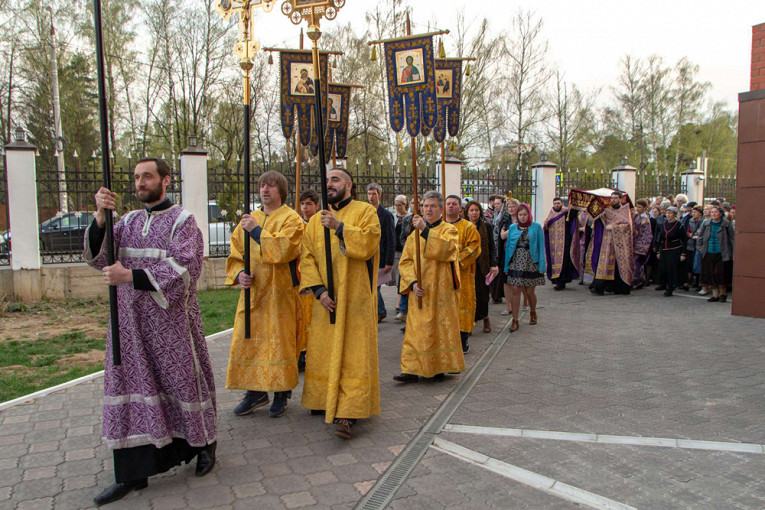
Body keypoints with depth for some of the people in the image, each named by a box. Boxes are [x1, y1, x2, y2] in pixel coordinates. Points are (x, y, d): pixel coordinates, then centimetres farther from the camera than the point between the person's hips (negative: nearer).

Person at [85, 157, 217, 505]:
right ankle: (133, 473, 15)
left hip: (170, 321, -5)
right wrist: (100, 216, -14)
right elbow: (98, 257, 2)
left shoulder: (182, 220, -4)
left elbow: (182, 269, -17)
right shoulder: (129, 221, 12)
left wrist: (130, 276, -24)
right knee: (131, 385, 5)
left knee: (183, 380, 6)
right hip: (130, 322, 5)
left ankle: (204, 444, 30)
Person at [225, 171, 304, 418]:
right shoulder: (249, 219, 13)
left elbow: (284, 249, -21)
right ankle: (255, 391, 21)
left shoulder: (291, 219, -4)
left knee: (279, 342, 0)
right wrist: (239, 273, -6)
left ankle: (282, 393, 15)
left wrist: (257, 230, -18)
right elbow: (235, 253, 12)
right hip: (252, 292, 5)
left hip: (278, 293, -5)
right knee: (248, 340, 7)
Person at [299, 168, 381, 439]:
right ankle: (324, 400, 25)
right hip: (326, 300, 5)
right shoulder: (316, 220, 13)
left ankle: (347, 414, -8)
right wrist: (319, 290, -9)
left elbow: (369, 244, -14)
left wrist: (339, 226, -20)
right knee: (323, 351, 10)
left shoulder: (365, 211, 2)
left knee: (353, 354, -7)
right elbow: (307, 258, 5)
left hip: (355, 299, -5)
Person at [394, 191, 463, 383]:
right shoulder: (415, 233, 12)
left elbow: (446, 249, -22)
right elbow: (405, 261, 5)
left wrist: (425, 230, -29)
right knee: (417, 330, 1)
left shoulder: (449, 230, 1)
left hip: (442, 291, -3)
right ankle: (412, 369, 3)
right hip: (420, 292, 3)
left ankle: (439, 368, 16)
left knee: (441, 329, 3)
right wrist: (412, 282, -11)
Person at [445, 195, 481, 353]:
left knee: (462, 303, -2)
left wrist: (457, 259, -17)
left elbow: (474, 247, -7)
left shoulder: (468, 227, 2)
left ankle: (463, 341, 7)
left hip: (461, 273, -3)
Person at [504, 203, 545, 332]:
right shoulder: (512, 228, 6)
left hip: (531, 263, -1)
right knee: (515, 290, -5)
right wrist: (506, 266, 4)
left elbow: (541, 247, 0)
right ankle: (515, 320, 1)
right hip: (515, 263, 1)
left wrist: (542, 265, -6)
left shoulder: (536, 227, 0)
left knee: (529, 291, 7)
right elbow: (508, 246, 8)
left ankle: (532, 313, 36)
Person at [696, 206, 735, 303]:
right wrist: (699, 246, 7)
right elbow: (700, 236, 16)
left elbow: (732, 238, -1)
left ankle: (723, 293, 14)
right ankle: (715, 294, 14)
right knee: (710, 274, 4)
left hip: (721, 254, -3)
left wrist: (733, 252, -5)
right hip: (708, 254, 3)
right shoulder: (706, 223, 6)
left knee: (720, 273, -6)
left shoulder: (726, 224, -2)